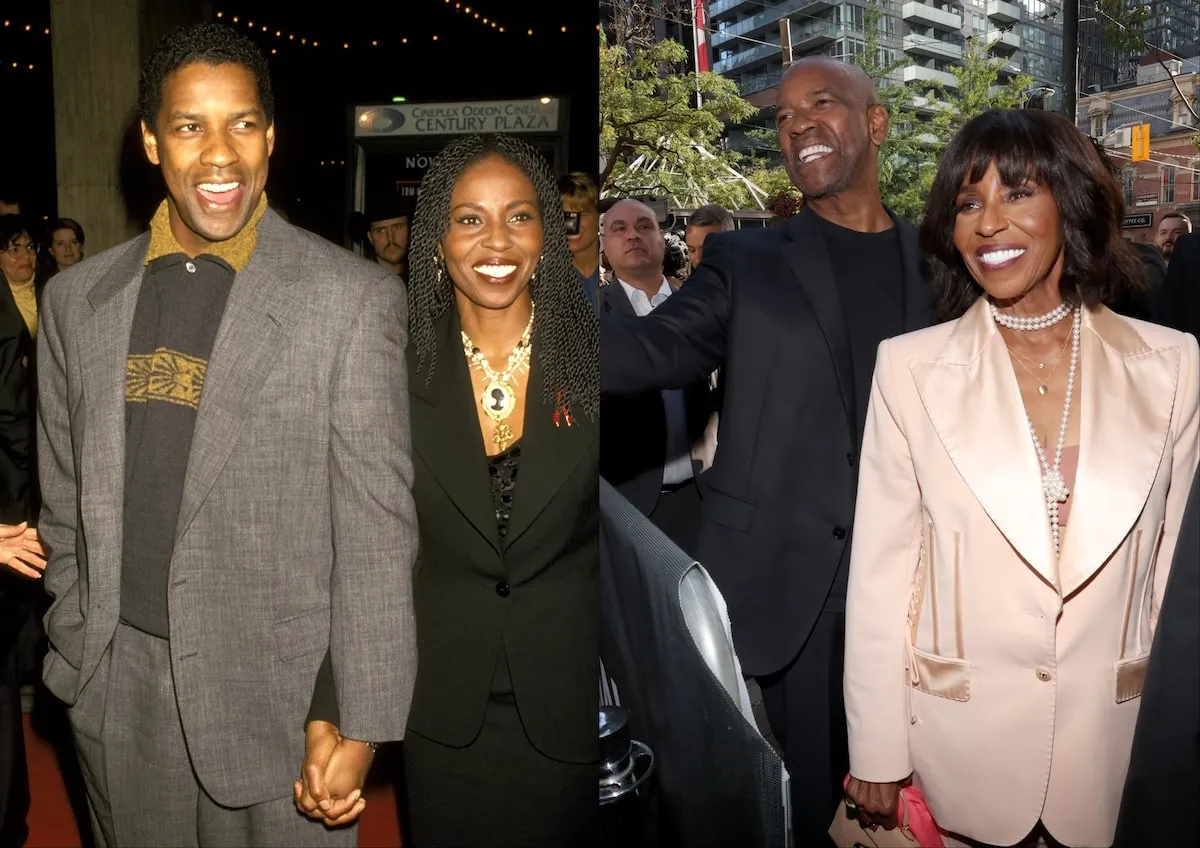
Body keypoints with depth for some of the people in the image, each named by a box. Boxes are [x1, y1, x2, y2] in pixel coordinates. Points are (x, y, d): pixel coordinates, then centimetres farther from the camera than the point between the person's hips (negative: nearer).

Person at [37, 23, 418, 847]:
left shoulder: (353, 298, -11)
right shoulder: (76, 299, 4)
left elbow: (377, 529, -11)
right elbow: (65, 505, 11)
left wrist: (365, 721, -12)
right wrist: (72, 655, 10)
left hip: (278, 692, -4)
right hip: (117, 689, 4)